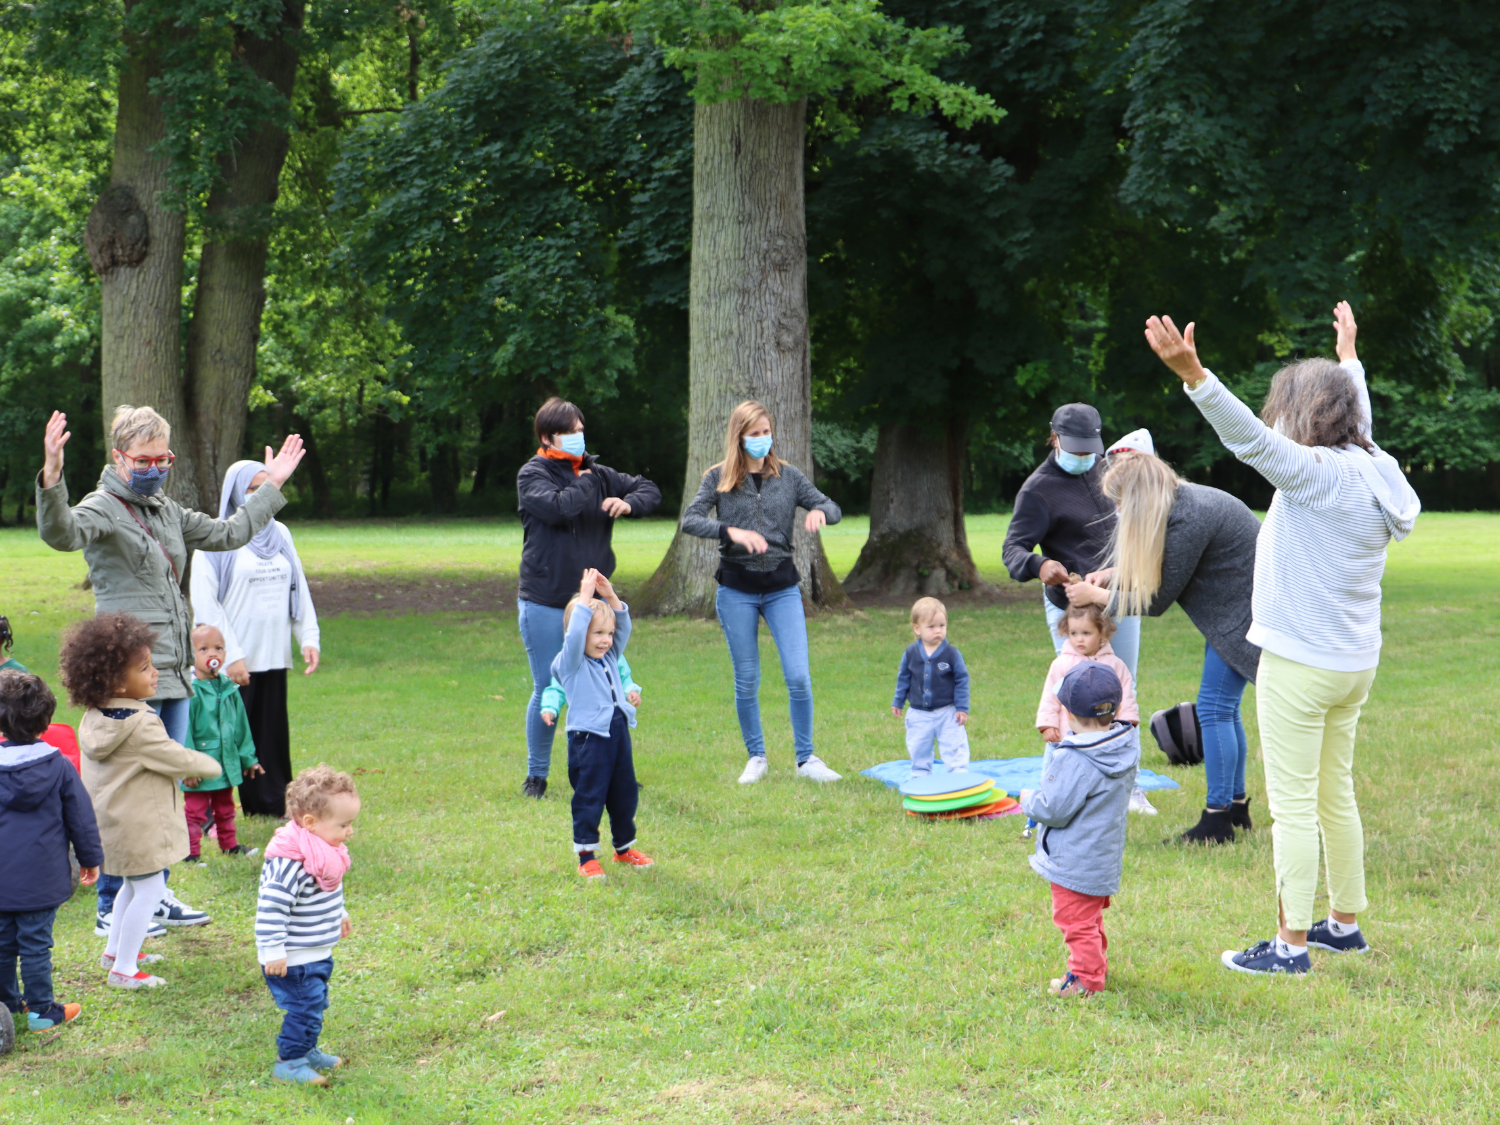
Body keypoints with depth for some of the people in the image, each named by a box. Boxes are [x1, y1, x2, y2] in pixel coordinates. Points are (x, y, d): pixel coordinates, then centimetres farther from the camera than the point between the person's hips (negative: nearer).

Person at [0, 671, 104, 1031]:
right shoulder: (58, 766, -8)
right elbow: (81, 816, -1)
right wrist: (90, 859, 13)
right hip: (42, 878, -2)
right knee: (36, 944, 4)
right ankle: (41, 1011, 10)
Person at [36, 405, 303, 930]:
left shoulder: (167, 511, 16)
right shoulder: (103, 508, -9)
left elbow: (228, 534, 28)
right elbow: (61, 533, -31)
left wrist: (272, 487, 30)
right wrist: (51, 479, -48)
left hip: (173, 671, 8)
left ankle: (154, 895, 26)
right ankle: (112, 908, 4)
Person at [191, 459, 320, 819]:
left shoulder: (280, 534, 14)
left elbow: (299, 589, 17)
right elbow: (206, 604, -9)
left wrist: (309, 638, 6)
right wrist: (230, 655, -14)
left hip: (273, 655, 5)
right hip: (233, 663, -5)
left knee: (272, 732, 7)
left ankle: (271, 803, 16)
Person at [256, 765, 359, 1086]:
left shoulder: (324, 852, 2)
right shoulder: (290, 864, -30)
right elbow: (271, 906, -30)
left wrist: (340, 915, 35)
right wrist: (273, 952, -28)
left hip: (318, 954, 10)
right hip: (294, 960, -10)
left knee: (315, 1004, 20)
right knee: (304, 1008, -4)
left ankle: (306, 1051, 37)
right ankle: (288, 1063, 10)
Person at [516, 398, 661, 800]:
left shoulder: (597, 474, 10)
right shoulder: (532, 475, -5)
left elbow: (650, 490, 16)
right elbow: (559, 507, -24)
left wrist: (629, 503, -5)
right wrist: (585, 482, -7)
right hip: (544, 603, -4)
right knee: (547, 690, 1)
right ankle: (536, 774, 16)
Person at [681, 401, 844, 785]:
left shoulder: (788, 476, 5)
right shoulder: (719, 478, 0)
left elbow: (832, 508, 6)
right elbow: (690, 520, -11)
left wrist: (819, 512, -18)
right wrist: (732, 532, -27)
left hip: (782, 586, 1)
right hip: (736, 589, -1)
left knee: (799, 676, -7)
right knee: (747, 681, 7)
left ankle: (805, 758, 7)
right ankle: (756, 757, 22)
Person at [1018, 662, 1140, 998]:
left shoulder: (1073, 761, -28)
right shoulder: (1127, 749, -3)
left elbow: (1054, 810, -25)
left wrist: (1029, 800, -5)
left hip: (1075, 861, -9)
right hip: (1105, 853, 9)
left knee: (1076, 919, 3)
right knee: (1090, 917, 25)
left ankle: (1086, 978, 8)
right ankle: (1096, 966, 36)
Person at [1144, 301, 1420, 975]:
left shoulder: (1317, 472, -18)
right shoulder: (1372, 469, 7)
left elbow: (1249, 437, -32)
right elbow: (1355, 412, 28)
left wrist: (1191, 373, -41)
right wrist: (1348, 355, 45)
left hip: (1300, 663, -9)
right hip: (1354, 664, 9)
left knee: (1293, 806, -3)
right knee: (1336, 797, 19)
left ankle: (1290, 944, 1)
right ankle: (1345, 924, 28)